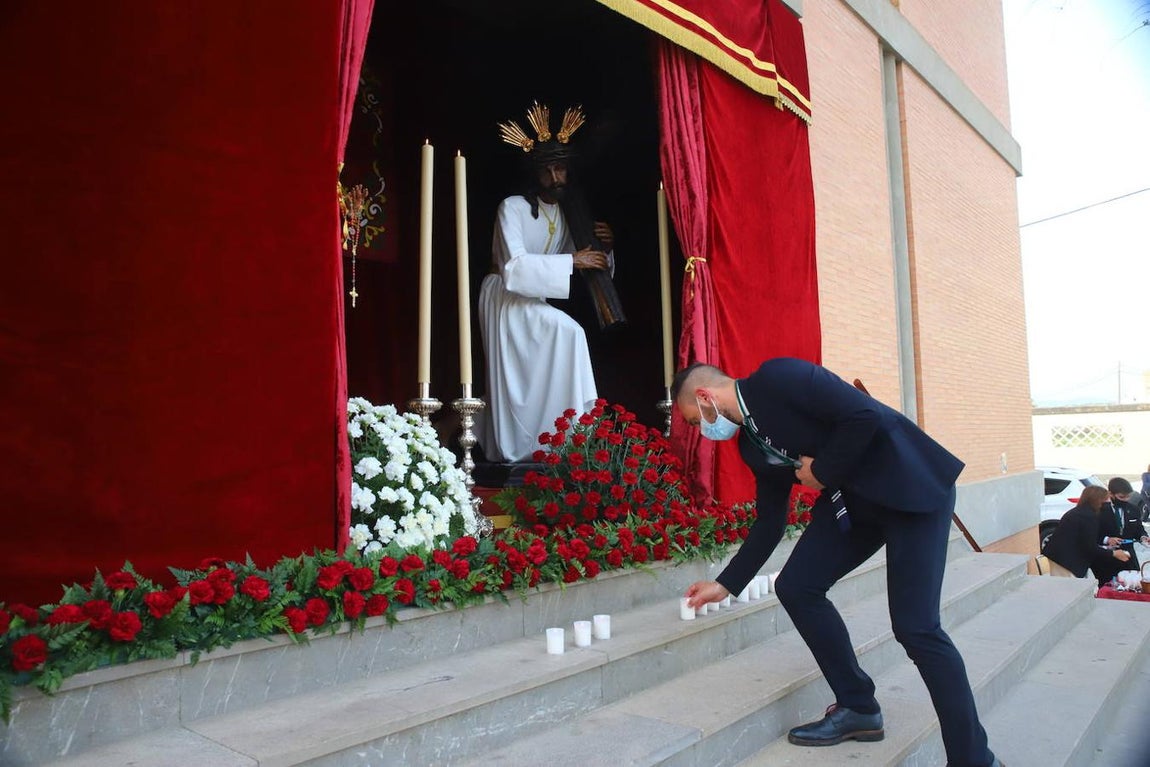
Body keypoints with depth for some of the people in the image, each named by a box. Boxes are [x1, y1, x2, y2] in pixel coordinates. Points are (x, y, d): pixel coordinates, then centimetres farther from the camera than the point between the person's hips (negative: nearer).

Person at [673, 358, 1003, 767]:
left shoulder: (777, 377, -18)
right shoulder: (751, 445, 8)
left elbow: (865, 415, -26)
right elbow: (770, 520, 14)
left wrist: (823, 472, -14)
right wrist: (725, 584, 17)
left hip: (913, 484, -8)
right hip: (851, 498, 8)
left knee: (915, 626, -11)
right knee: (796, 587, -1)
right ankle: (858, 708, 15)